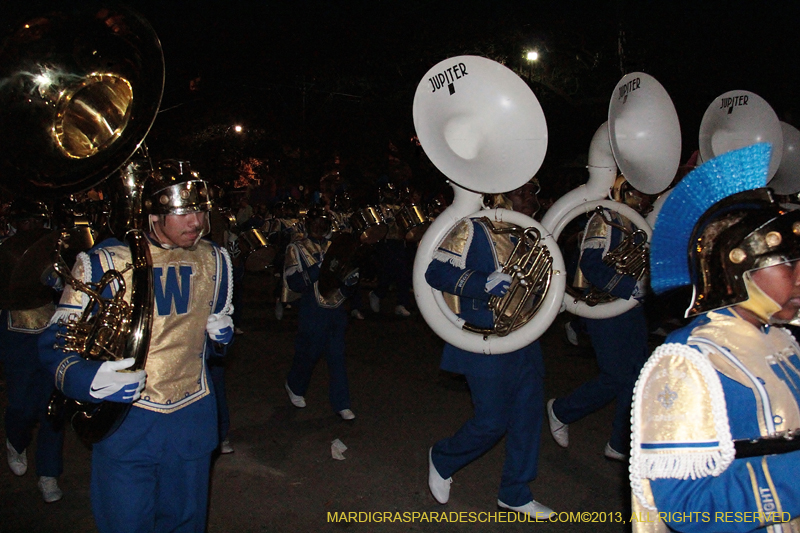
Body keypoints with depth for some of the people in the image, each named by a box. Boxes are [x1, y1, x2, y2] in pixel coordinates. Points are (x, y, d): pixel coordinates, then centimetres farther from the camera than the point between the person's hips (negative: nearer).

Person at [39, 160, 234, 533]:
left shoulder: (215, 261, 5)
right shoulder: (104, 263, -10)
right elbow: (58, 341, -11)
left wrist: (219, 334, 3)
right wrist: (86, 378, -28)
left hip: (193, 418, 4)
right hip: (125, 419, -3)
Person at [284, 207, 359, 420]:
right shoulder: (297, 248, -3)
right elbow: (293, 282, -16)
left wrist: (348, 281, -9)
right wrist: (320, 268, -25)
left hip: (336, 310, 4)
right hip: (313, 313, -4)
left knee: (338, 357, 4)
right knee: (308, 354, 10)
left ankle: (341, 404, 12)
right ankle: (294, 387, 38)